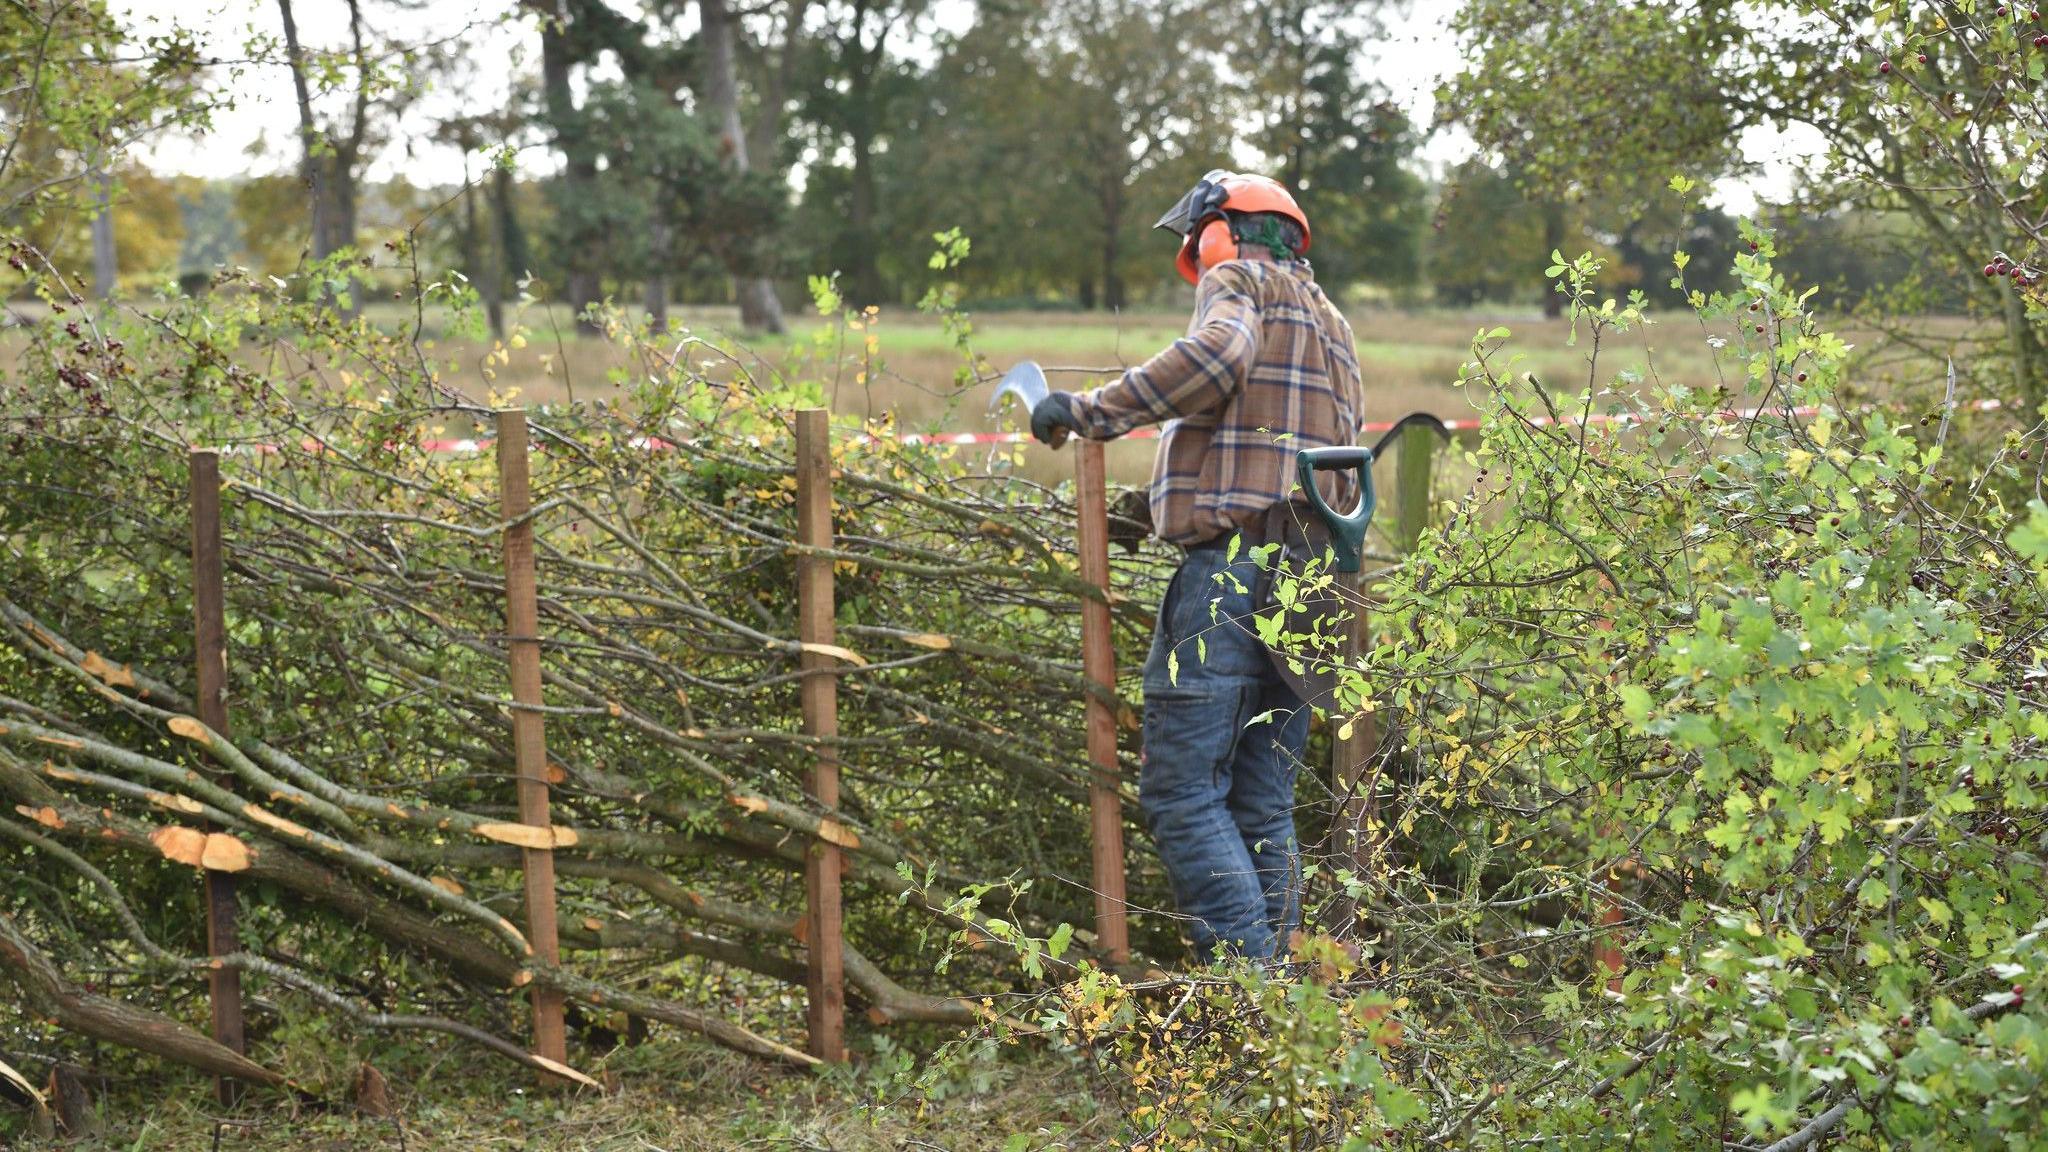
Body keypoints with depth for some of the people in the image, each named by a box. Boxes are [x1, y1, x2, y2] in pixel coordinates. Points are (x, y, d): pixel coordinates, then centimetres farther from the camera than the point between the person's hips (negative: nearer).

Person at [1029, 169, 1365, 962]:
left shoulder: (1239, 281, 4)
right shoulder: (1331, 325, 29)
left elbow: (1214, 355, -19)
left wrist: (1089, 411, -13)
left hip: (1232, 565, -9)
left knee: (1181, 792, -11)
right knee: (1263, 808, 10)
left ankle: (1249, 968, -20)